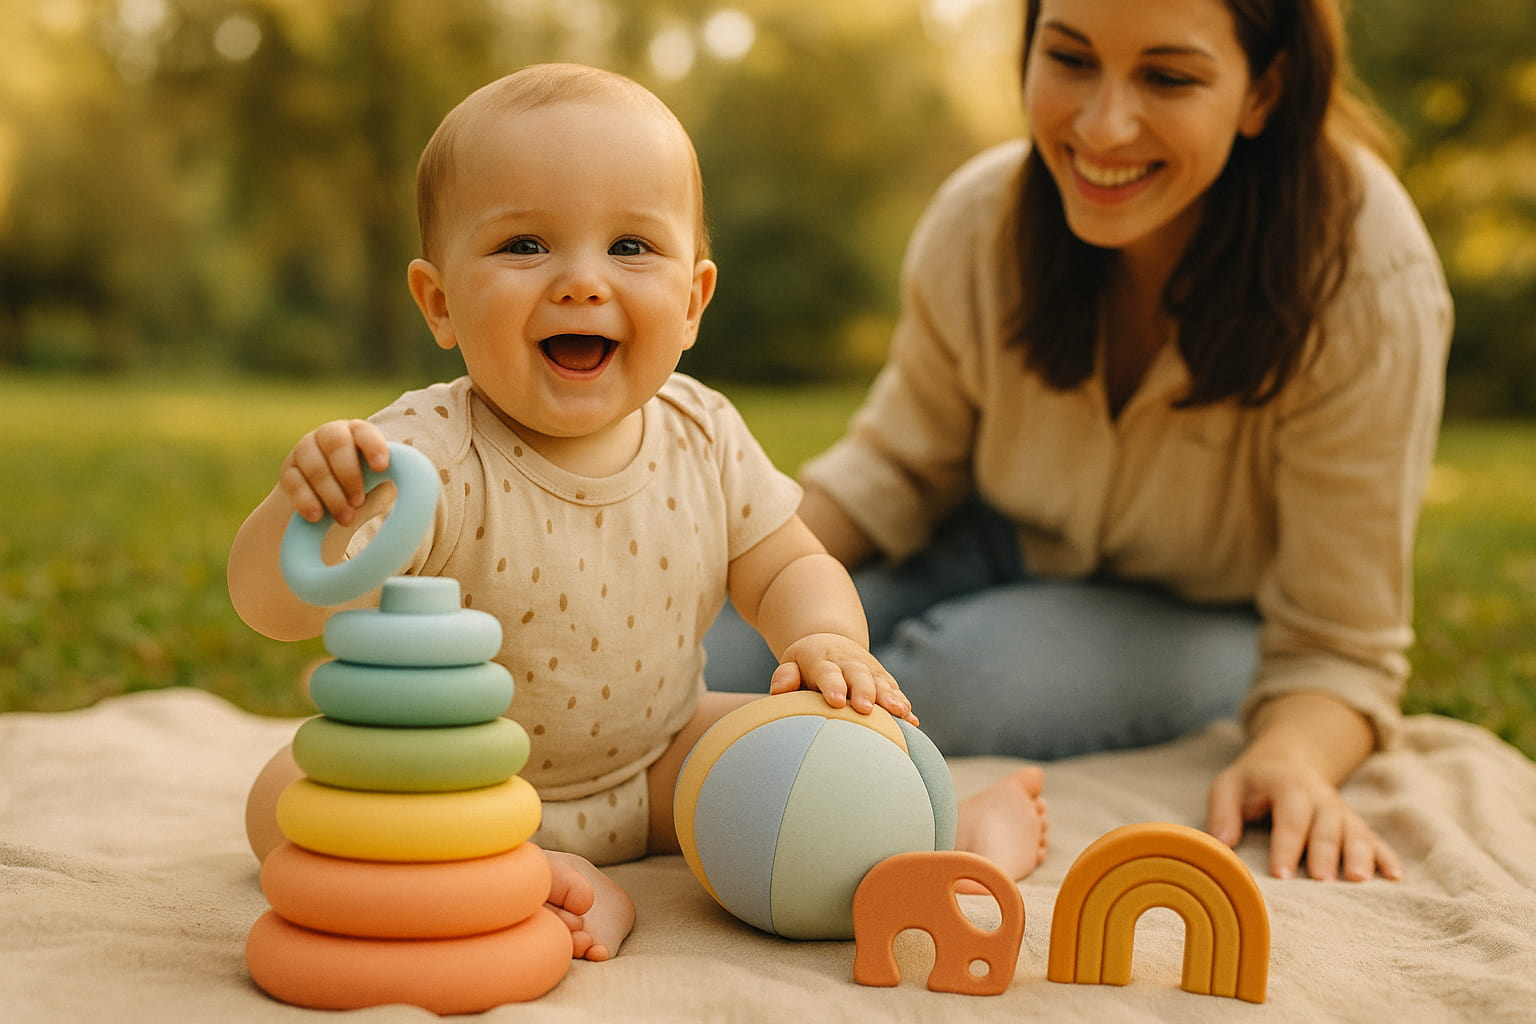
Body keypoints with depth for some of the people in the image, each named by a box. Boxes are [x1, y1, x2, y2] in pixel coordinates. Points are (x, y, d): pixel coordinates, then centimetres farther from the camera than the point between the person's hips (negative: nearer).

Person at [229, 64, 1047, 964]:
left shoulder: (704, 438, -12)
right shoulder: (431, 455, -28)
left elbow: (787, 566, 1)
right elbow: (280, 608, -35)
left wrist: (824, 639, -23)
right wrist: (303, 509, -58)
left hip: (654, 768, 3)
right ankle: (557, 888, -33)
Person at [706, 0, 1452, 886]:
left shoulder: (1370, 285, -30)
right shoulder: (983, 217, -19)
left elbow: (1337, 643, -23)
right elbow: (901, 466, -1)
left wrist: (1293, 761, -47)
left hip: (1207, 615, -2)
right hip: (1006, 553, 3)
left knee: (963, 677, -34)